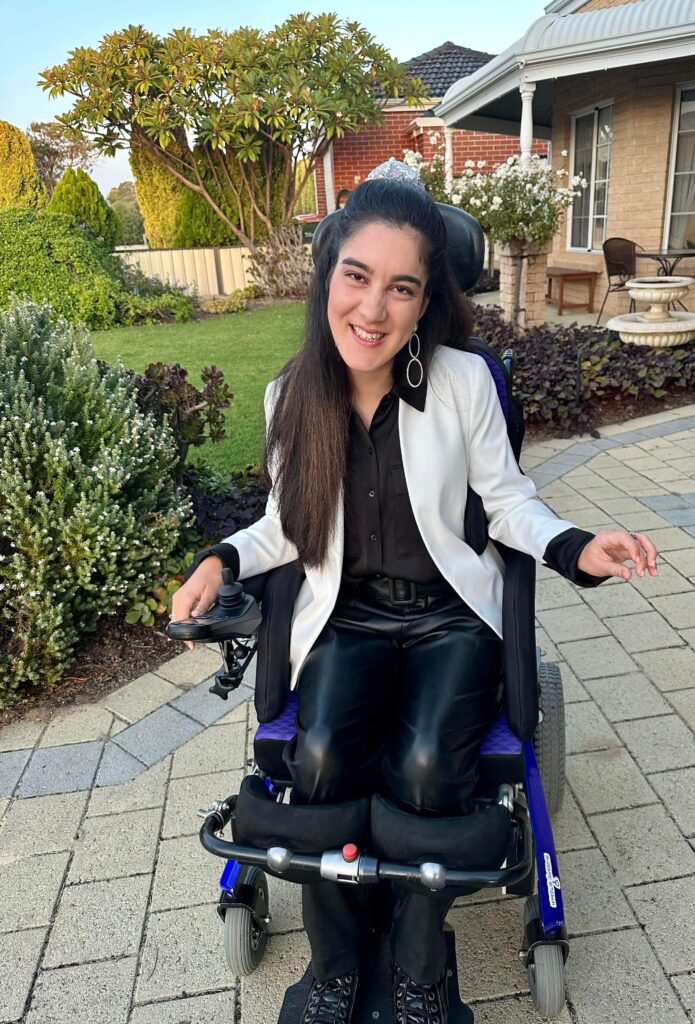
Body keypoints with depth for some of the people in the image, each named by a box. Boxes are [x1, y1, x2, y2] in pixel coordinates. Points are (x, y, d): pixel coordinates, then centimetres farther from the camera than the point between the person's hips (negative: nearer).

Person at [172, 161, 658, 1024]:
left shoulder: (464, 380, -9)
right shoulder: (292, 396, -2)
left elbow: (508, 501, 0)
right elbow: (290, 526, 9)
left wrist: (574, 549, -18)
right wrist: (225, 558, -8)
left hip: (450, 612, -1)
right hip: (346, 614, 2)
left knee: (425, 768, -25)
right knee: (319, 758, -23)